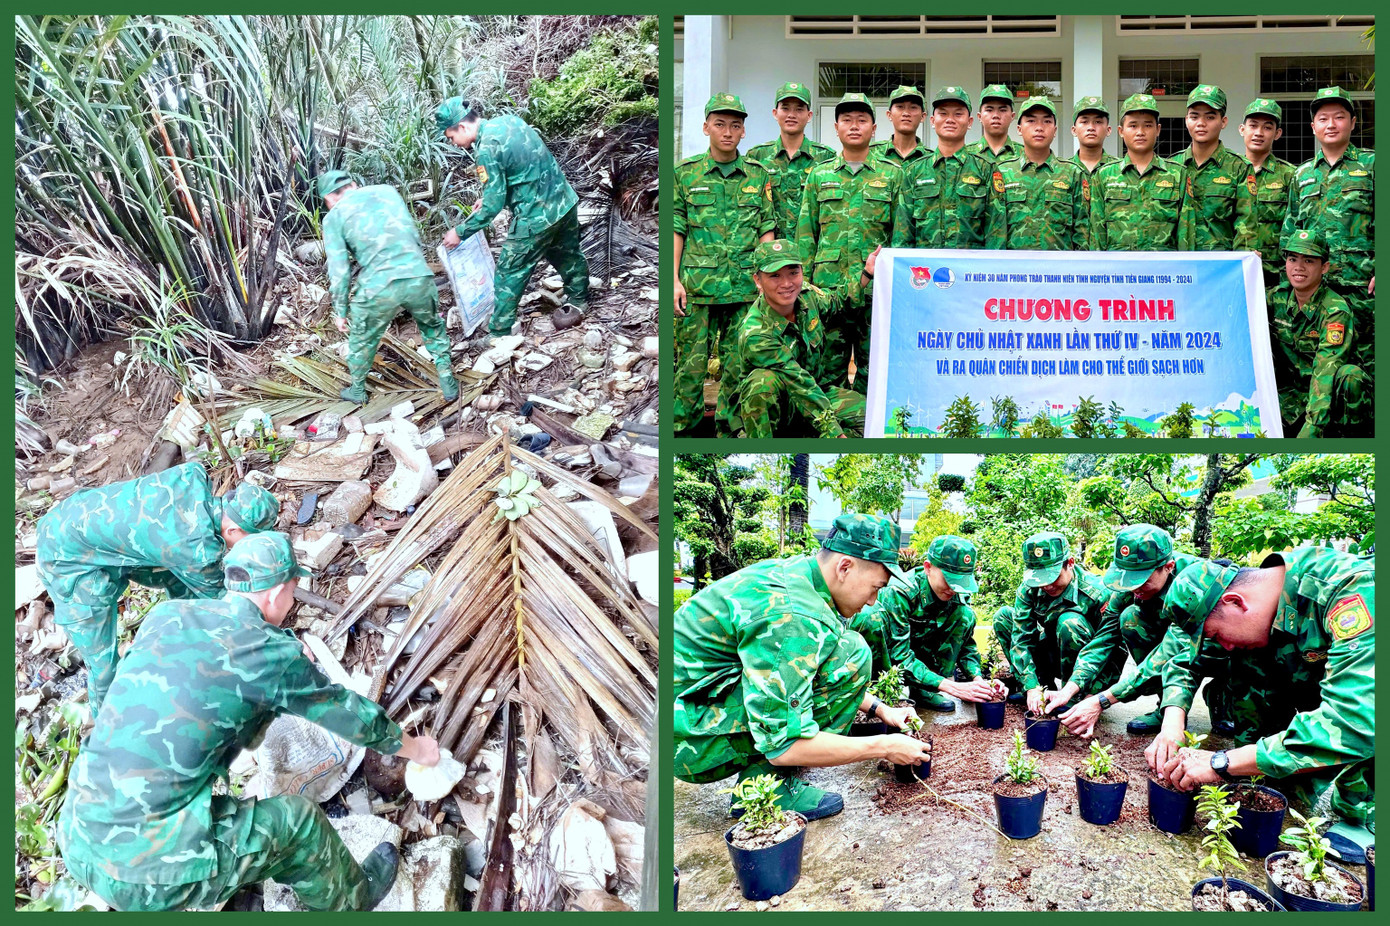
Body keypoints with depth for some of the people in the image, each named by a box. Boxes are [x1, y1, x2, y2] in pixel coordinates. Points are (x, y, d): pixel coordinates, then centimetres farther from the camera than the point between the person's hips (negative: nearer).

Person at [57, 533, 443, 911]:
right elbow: (351, 714, 8)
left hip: (77, 845, 7)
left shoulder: (164, 615, 8)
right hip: (147, 872, -6)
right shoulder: (270, 652, -8)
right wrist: (415, 748, 27)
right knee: (296, 819, 11)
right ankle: (351, 900, 35)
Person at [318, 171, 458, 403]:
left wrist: (340, 312, 15)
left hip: (379, 288, -2)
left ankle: (357, 390, 40)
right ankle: (448, 383, 28)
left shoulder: (334, 216, 10)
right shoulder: (387, 190, 19)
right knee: (433, 328, 29)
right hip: (419, 278, 2)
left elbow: (339, 271, 6)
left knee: (362, 340, 23)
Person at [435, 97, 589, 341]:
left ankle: (500, 331, 13)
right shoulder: (508, 120, 3)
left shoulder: (486, 151, -21)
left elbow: (493, 205, -18)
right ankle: (579, 300, 50)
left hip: (536, 217, -8)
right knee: (568, 255, 28)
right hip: (565, 200, 8)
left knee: (510, 272, 5)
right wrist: (491, 196, 17)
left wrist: (461, 232, -9)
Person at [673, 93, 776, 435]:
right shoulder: (685, 173, 7)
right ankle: (683, 428, 9)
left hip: (745, 287, 1)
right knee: (691, 363, -1)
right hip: (697, 286, -1)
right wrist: (674, 280, -3)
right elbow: (675, 231, 5)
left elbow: (767, 231, 10)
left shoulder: (759, 176, 11)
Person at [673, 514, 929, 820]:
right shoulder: (793, 615, -25)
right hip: (688, 736, -10)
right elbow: (783, 745, -26)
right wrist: (884, 747, -13)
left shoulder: (789, 571, 5)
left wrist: (879, 709, 19)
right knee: (849, 654, -17)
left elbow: (795, 668, 23)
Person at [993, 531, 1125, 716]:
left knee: (1070, 621, -34)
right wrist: (1033, 688, -33)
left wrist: (1068, 692, -48)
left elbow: (1101, 650, -35)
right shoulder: (1029, 590, -13)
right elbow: (1021, 640, -18)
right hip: (1057, 659, 5)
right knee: (1003, 616, -8)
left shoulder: (1098, 594, -27)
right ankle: (1045, 687, -3)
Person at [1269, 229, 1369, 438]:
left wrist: (1311, 428, -37)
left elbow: (1326, 371, -27)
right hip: (1295, 392, 4)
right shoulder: (1278, 297, 0)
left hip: (1333, 395, -4)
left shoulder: (1336, 312, -17)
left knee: (1350, 375, -36)